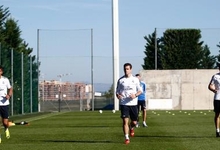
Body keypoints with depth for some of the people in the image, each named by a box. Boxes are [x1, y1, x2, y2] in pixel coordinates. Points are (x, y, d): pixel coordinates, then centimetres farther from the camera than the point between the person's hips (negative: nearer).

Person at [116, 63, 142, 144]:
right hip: (123, 103, -1)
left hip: (133, 103, 1)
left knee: (134, 122, 7)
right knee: (125, 121, -10)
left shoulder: (135, 79, 5)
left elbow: (140, 90, 8)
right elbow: (117, 91, 9)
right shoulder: (120, 80, 4)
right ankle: (126, 138, -4)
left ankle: (131, 128, 42)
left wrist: (135, 95, -13)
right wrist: (118, 95, -15)